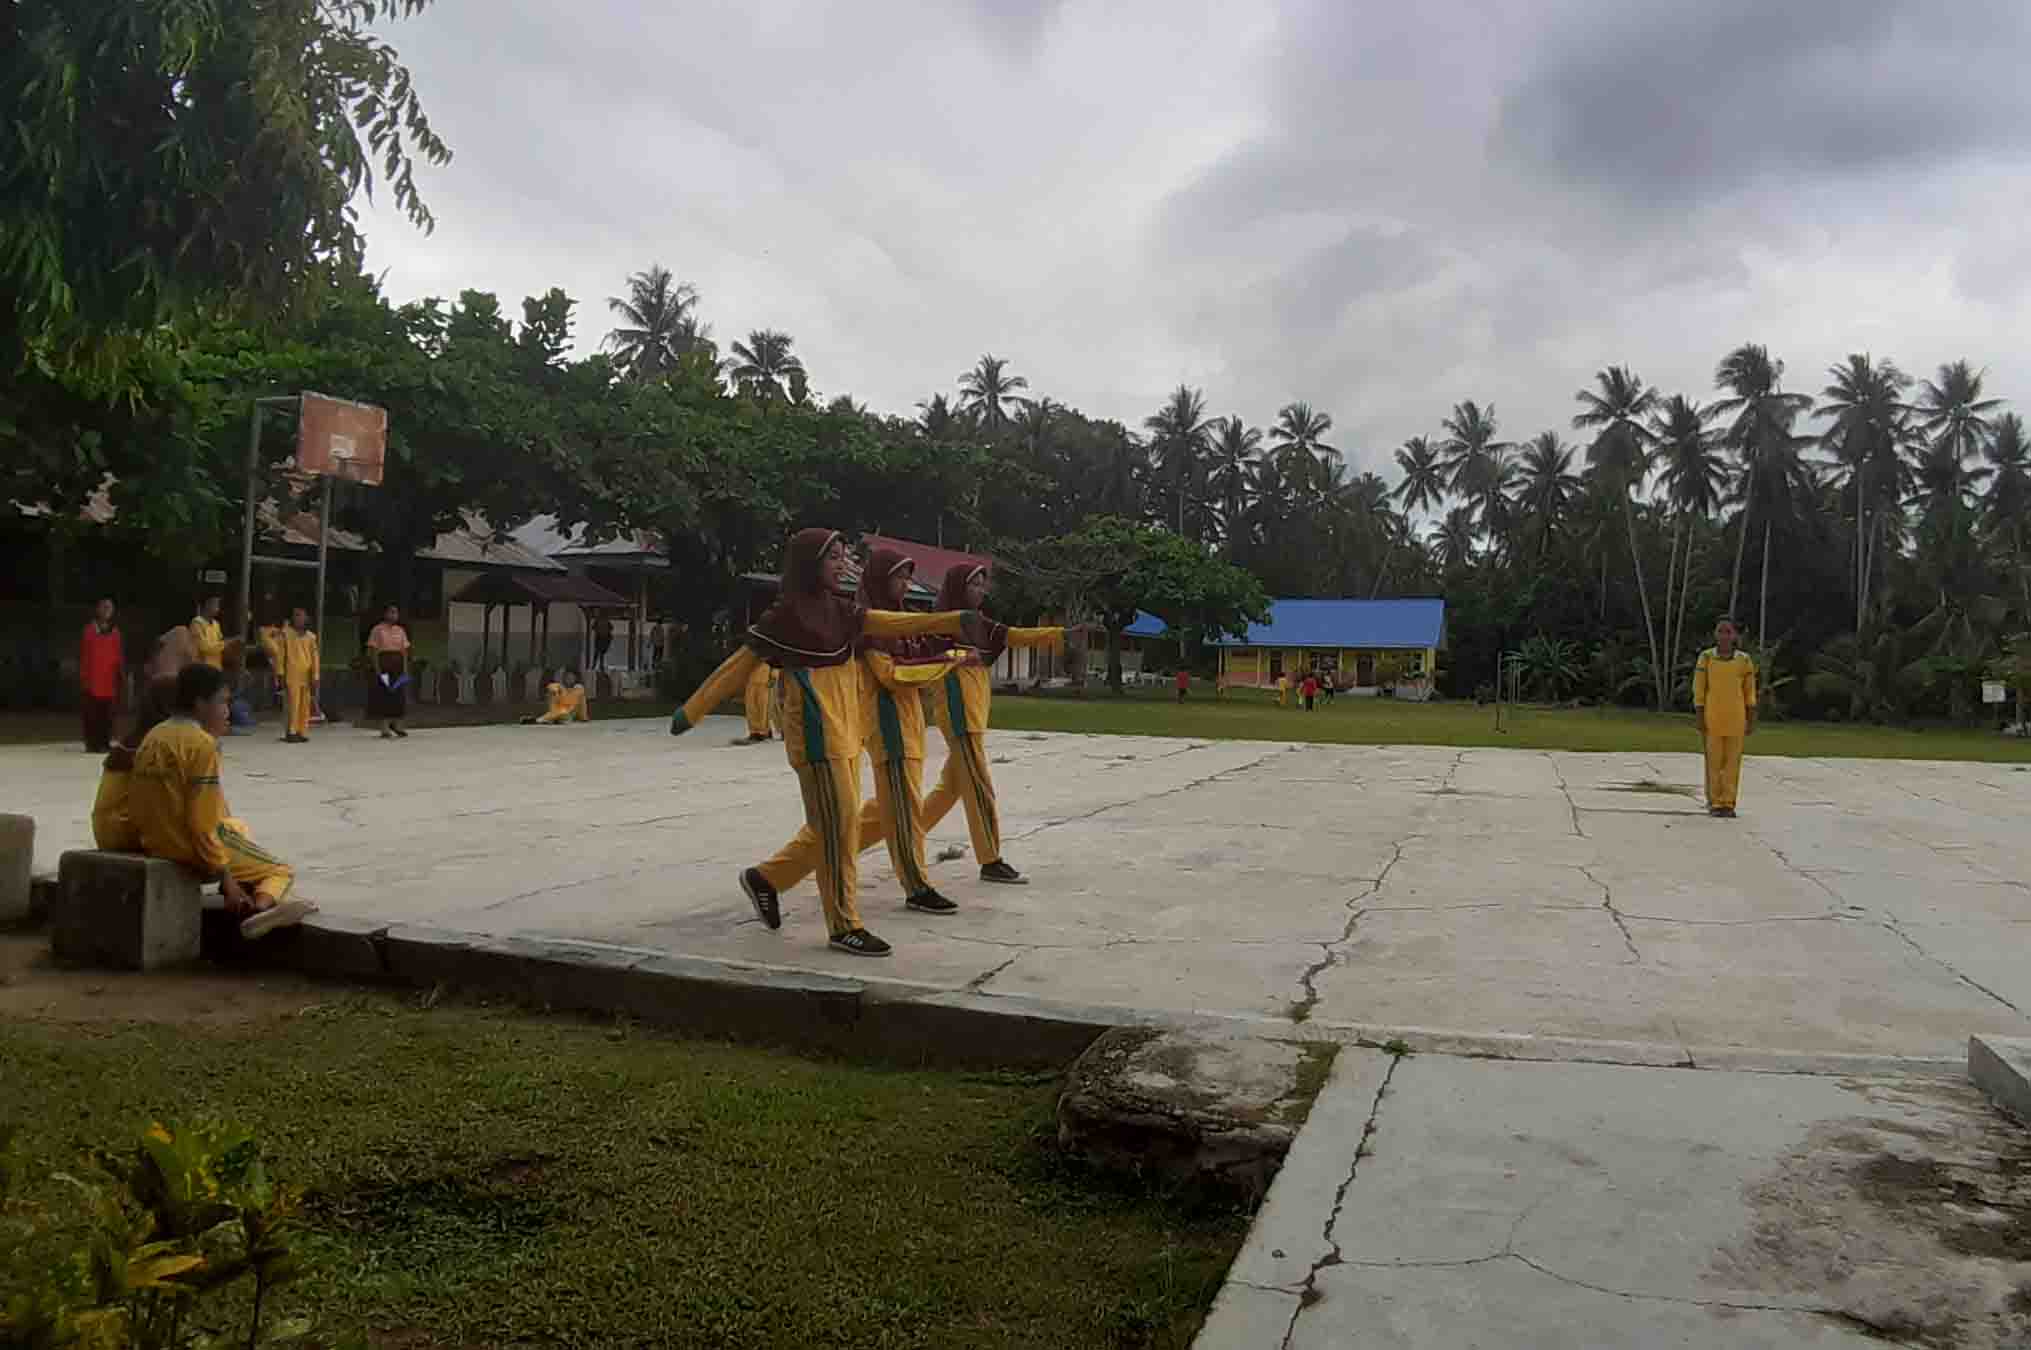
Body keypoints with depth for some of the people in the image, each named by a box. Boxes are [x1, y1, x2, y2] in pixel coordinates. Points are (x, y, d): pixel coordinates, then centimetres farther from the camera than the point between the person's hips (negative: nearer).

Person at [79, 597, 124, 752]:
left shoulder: (115, 632, 11)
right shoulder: (89, 630, 1)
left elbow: (120, 656, 12)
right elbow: (83, 655, -1)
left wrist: (122, 674, 6)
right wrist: (83, 677, -6)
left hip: (110, 679, 3)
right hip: (92, 679, -3)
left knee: (108, 713, 4)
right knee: (92, 713, -3)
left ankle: (105, 742, 9)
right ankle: (92, 743, 0)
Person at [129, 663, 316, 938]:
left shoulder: (152, 737, 8)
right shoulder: (202, 743, -17)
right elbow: (202, 822, -21)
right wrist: (226, 879, -15)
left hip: (155, 844, 8)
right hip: (191, 848, -8)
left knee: (238, 828, 33)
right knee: (281, 871, 4)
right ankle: (261, 906, -30)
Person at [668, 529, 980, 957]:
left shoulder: (842, 611, 10)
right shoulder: (785, 615, -10)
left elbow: (894, 624, 1)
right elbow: (737, 665, -5)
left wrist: (951, 621, -10)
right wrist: (692, 710, -2)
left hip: (845, 734, 8)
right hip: (817, 736, -8)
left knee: (834, 826, 15)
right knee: (839, 827, -3)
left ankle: (764, 878, 31)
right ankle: (844, 925, 9)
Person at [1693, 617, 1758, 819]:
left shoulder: (1744, 660, 0)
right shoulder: (1706, 657, -3)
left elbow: (1750, 692, 4)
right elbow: (1699, 689, -2)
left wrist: (1751, 721, 1)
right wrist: (1699, 718, -8)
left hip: (1736, 719, 1)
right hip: (1712, 718, -1)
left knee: (1732, 761, 3)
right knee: (1713, 761, 2)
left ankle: (1728, 804, 11)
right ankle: (1714, 803, 12)